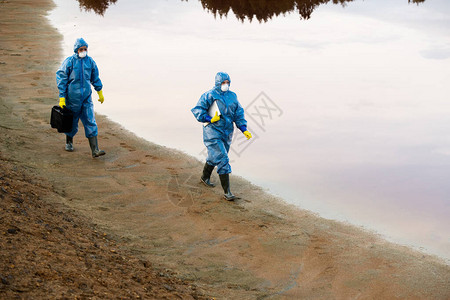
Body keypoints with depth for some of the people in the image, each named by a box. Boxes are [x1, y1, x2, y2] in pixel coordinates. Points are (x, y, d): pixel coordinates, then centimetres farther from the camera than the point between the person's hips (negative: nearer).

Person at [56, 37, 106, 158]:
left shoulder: (90, 61, 2)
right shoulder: (69, 62, -9)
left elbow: (95, 78, 16)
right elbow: (61, 79, -7)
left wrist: (100, 92, 23)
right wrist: (62, 98, -11)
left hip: (86, 98, 3)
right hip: (72, 97, -2)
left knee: (90, 123, -6)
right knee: (72, 122, 13)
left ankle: (95, 150, -10)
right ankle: (69, 142, 40)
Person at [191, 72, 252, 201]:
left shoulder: (232, 96, 9)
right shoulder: (209, 96, -9)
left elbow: (239, 114, 11)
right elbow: (197, 110, -8)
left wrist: (244, 130, 0)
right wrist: (210, 119, -21)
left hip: (227, 133, 7)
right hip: (213, 133, -7)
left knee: (214, 157, 21)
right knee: (222, 159, -14)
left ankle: (205, 177, 49)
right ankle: (226, 191, -12)